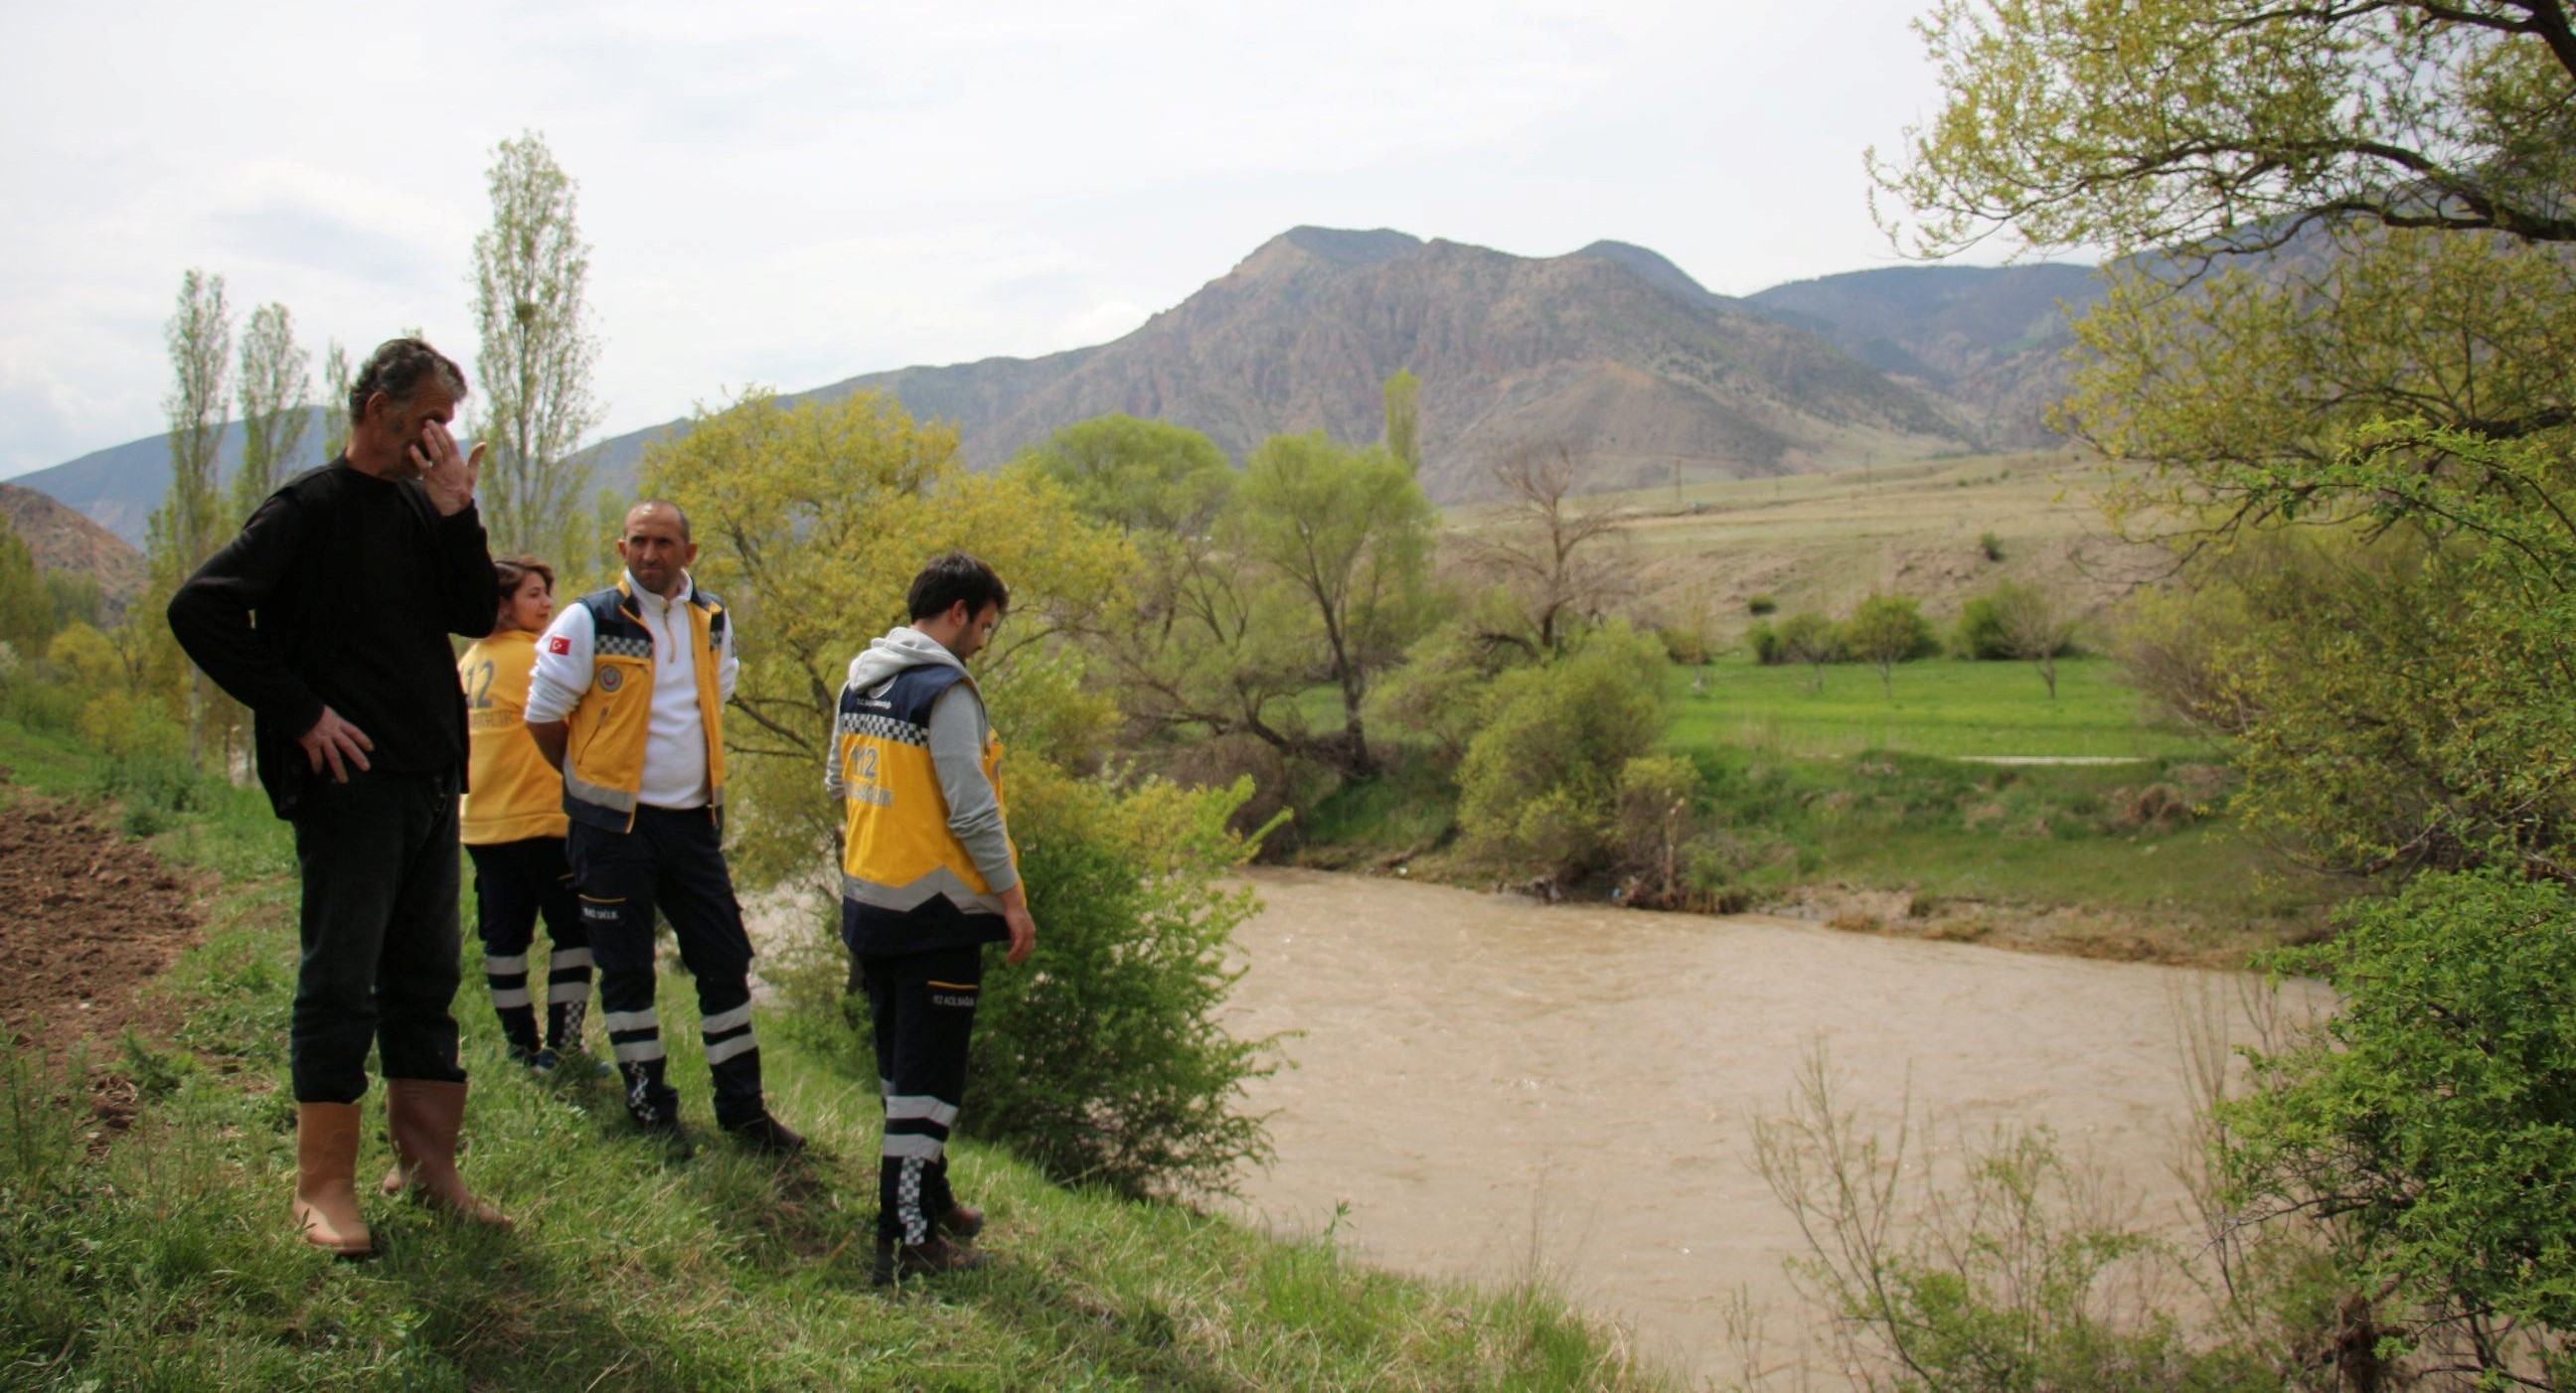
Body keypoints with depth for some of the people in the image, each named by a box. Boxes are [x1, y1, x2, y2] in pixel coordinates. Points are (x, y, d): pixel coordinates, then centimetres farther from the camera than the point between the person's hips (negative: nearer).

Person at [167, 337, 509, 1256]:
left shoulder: (421, 508, 13)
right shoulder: (312, 508, -7)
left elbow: (477, 616, 3)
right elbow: (199, 609, -16)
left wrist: (458, 513, -8)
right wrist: (301, 713, -15)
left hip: (431, 783, 7)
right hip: (351, 784, -7)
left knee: (426, 981, 12)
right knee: (340, 984, -1)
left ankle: (428, 1163, 22)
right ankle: (323, 1186, 9)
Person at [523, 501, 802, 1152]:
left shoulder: (713, 621, 6)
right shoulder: (589, 620, -9)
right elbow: (543, 715, -3)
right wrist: (594, 780, 7)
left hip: (694, 821, 4)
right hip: (614, 825, -4)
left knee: (725, 961, 6)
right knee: (627, 968, 6)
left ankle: (741, 1104, 17)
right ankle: (646, 1093, 21)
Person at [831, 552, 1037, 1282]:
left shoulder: (858, 682, 10)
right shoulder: (944, 691, -17)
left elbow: (839, 783, 19)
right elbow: (972, 810, -19)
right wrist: (1011, 897, -11)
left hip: (867, 905, 9)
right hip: (932, 909, -9)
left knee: (900, 1068, 20)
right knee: (927, 1077, -1)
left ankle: (929, 1200, 34)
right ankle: (908, 1241, 3)